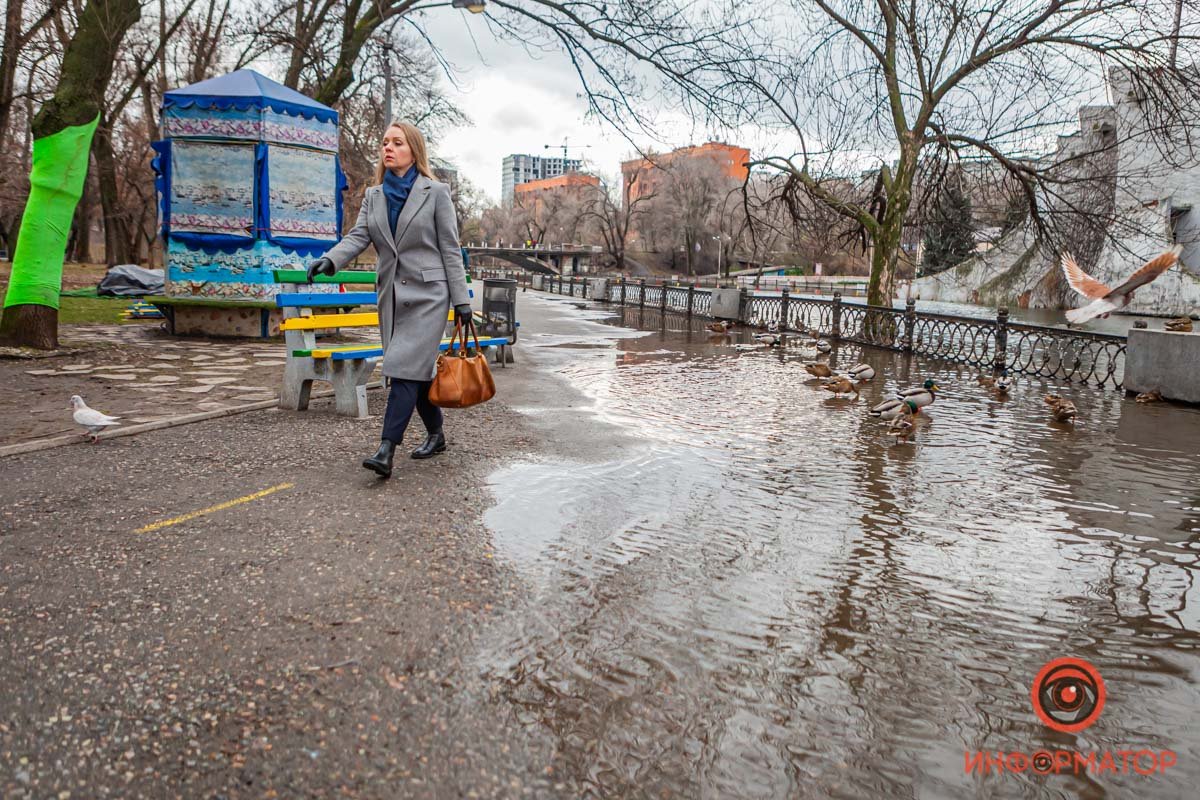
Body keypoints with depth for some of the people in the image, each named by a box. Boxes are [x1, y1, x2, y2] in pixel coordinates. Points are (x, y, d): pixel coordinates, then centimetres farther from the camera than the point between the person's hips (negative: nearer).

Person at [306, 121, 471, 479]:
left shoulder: (436, 192, -2)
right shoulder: (374, 196, 12)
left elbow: (450, 248, -3)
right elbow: (358, 236, 0)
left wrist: (461, 299, -6)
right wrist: (329, 260, -21)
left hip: (427, 294, -5)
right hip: (392, 295, 6)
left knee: (404, 368, -14)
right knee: (416, 369, 12)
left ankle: (386, 451, -15)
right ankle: (436, 435, 29)